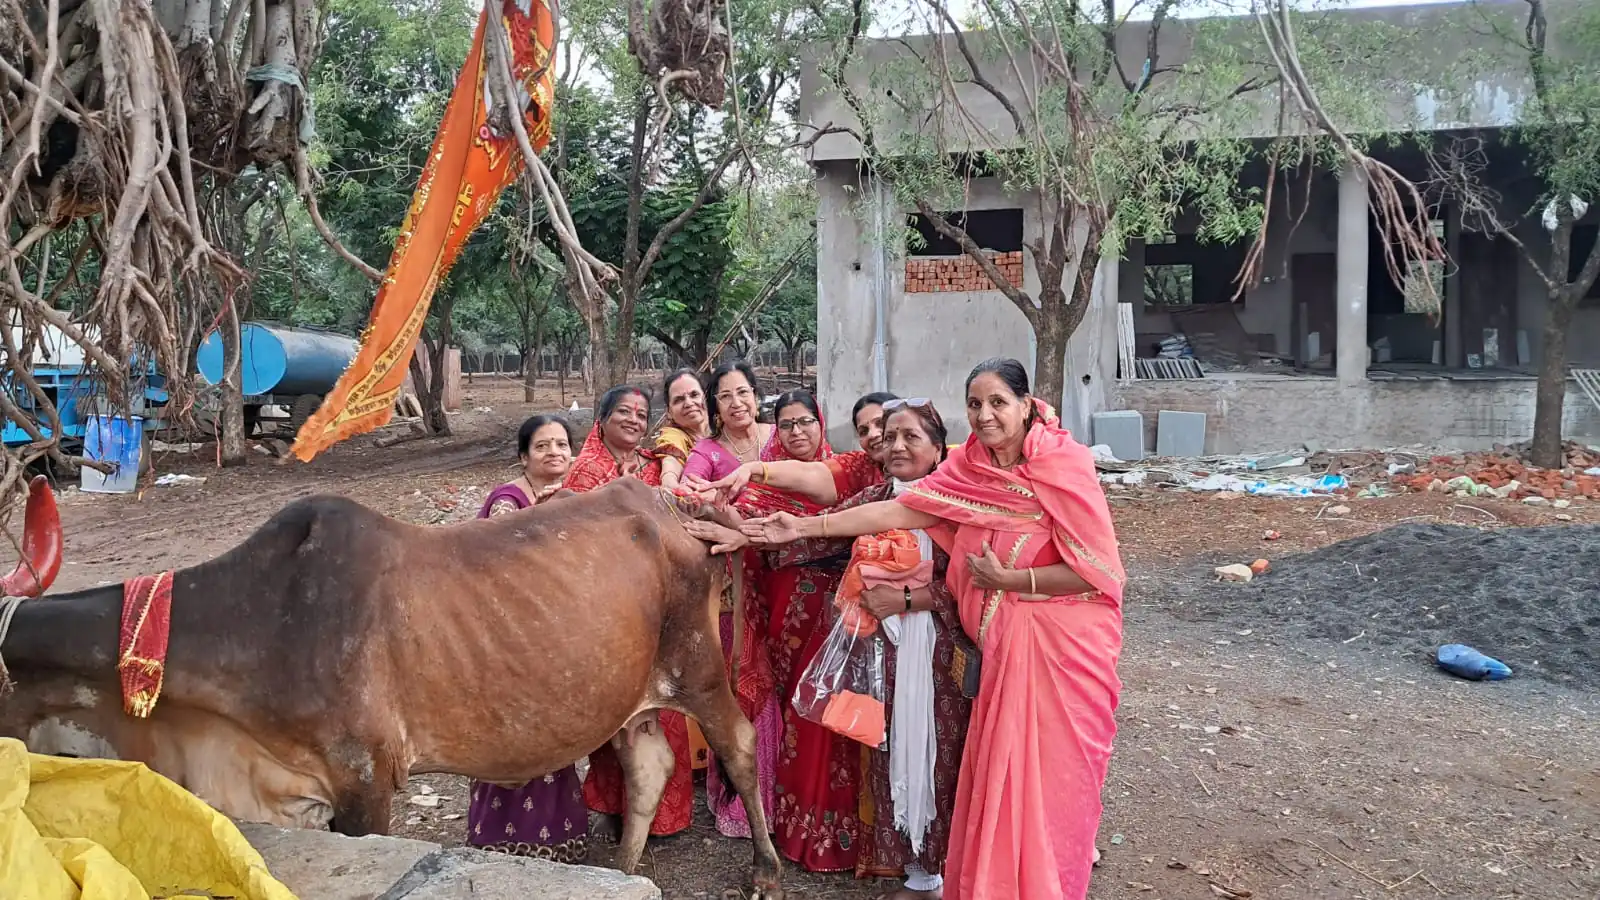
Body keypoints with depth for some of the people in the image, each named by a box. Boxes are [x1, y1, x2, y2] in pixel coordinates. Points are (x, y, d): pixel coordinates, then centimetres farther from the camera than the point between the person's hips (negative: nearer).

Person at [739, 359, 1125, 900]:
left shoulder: (1064, 465, -14)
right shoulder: (969, 466, 3)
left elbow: (1096, 571, -17)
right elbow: (897, 511, -1)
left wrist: (1010, 581, -14)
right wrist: (805, 527, -4)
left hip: (1063, 646, -5)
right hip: (1003, 645, 5)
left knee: (1049, 779, 2)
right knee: (997, 775, 11)